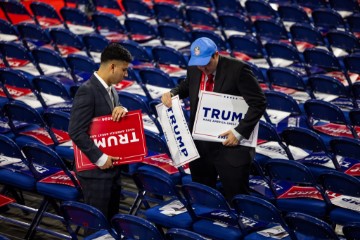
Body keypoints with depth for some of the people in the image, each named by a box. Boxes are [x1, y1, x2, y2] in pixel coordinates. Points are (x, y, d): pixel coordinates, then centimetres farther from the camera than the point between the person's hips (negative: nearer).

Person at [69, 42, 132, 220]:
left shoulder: (111, 90, 12)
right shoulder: (87, 91, -17)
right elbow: (76, 132, -22)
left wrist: (122, 110, -5)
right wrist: (99, 158, -19)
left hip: (112, 167, 9)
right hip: (95, 170, -9)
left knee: (112, 218, 15)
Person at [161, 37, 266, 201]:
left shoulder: (237, 69, -15)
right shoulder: (194, 69, 3)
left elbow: (258, 103, -16)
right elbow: (186, 87, 25)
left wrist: (239, 132, -21)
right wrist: (171, 93, 3)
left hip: (229, 144, -6)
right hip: (199, 144, 6)